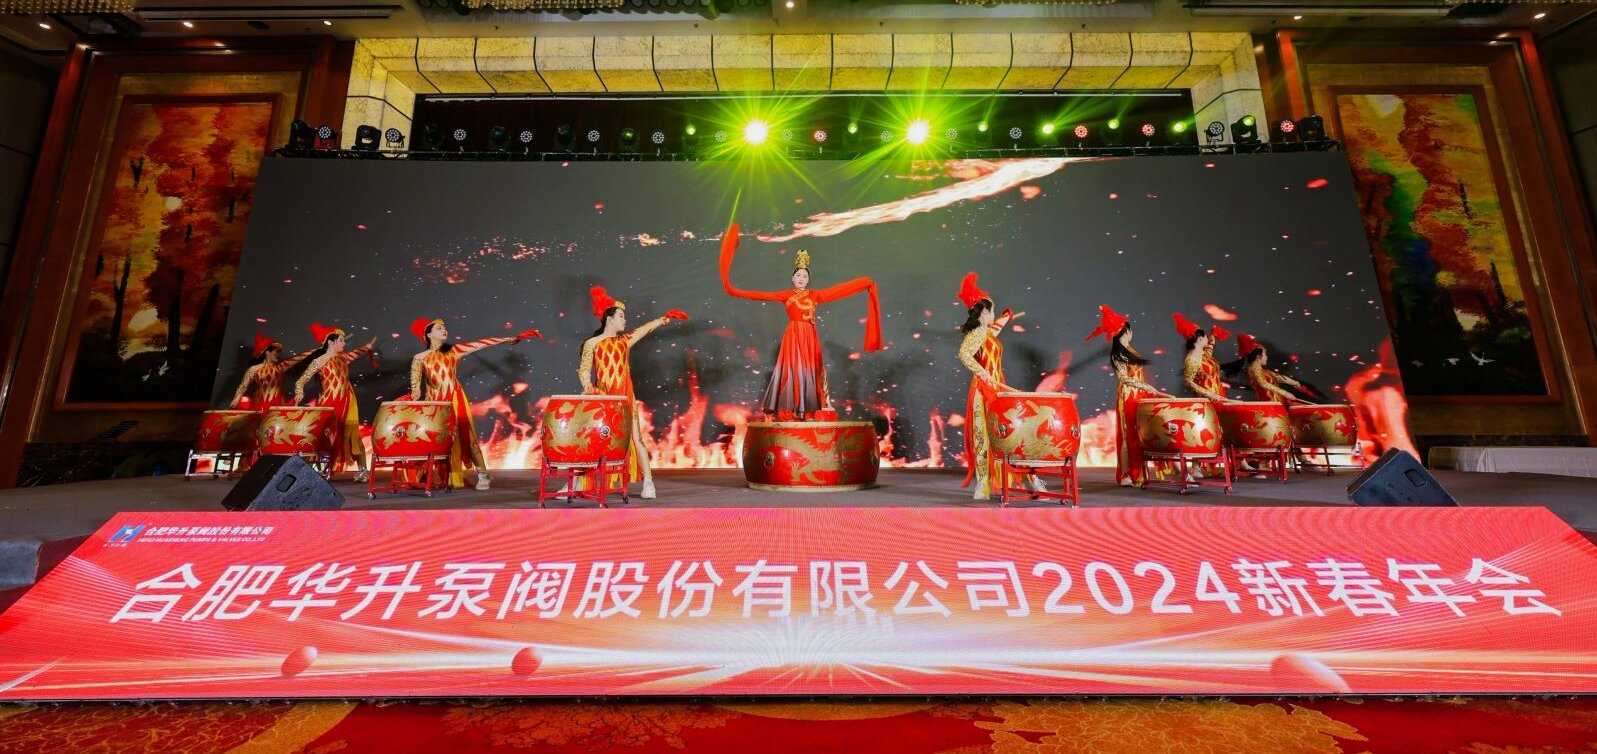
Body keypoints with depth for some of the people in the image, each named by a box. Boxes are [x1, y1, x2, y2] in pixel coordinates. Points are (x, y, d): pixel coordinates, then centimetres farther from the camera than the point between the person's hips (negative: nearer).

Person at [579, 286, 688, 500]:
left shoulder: (624, 340, 11)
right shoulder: (591, 343, 2)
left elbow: (645, 328, 5)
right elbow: (584, 370, -1)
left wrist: (663, 318, -4)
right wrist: (588, 385, -18)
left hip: (625, 398, 2)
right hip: (601, 398, -2)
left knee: (635, 438, -2)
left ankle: (648, 483, -1)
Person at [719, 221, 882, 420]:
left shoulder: (815, 295, 7)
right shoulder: (786, 295, 3)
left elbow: (840, 289, 7)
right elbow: (762, 295, -4)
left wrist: (864, 283, 7)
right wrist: (736, 291, -11)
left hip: (810, 337, 2)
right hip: (793, 336, -2)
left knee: (808, 370, 0)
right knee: (791, 369, -4)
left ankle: (807, 410, 2)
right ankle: (788, 411, -3)